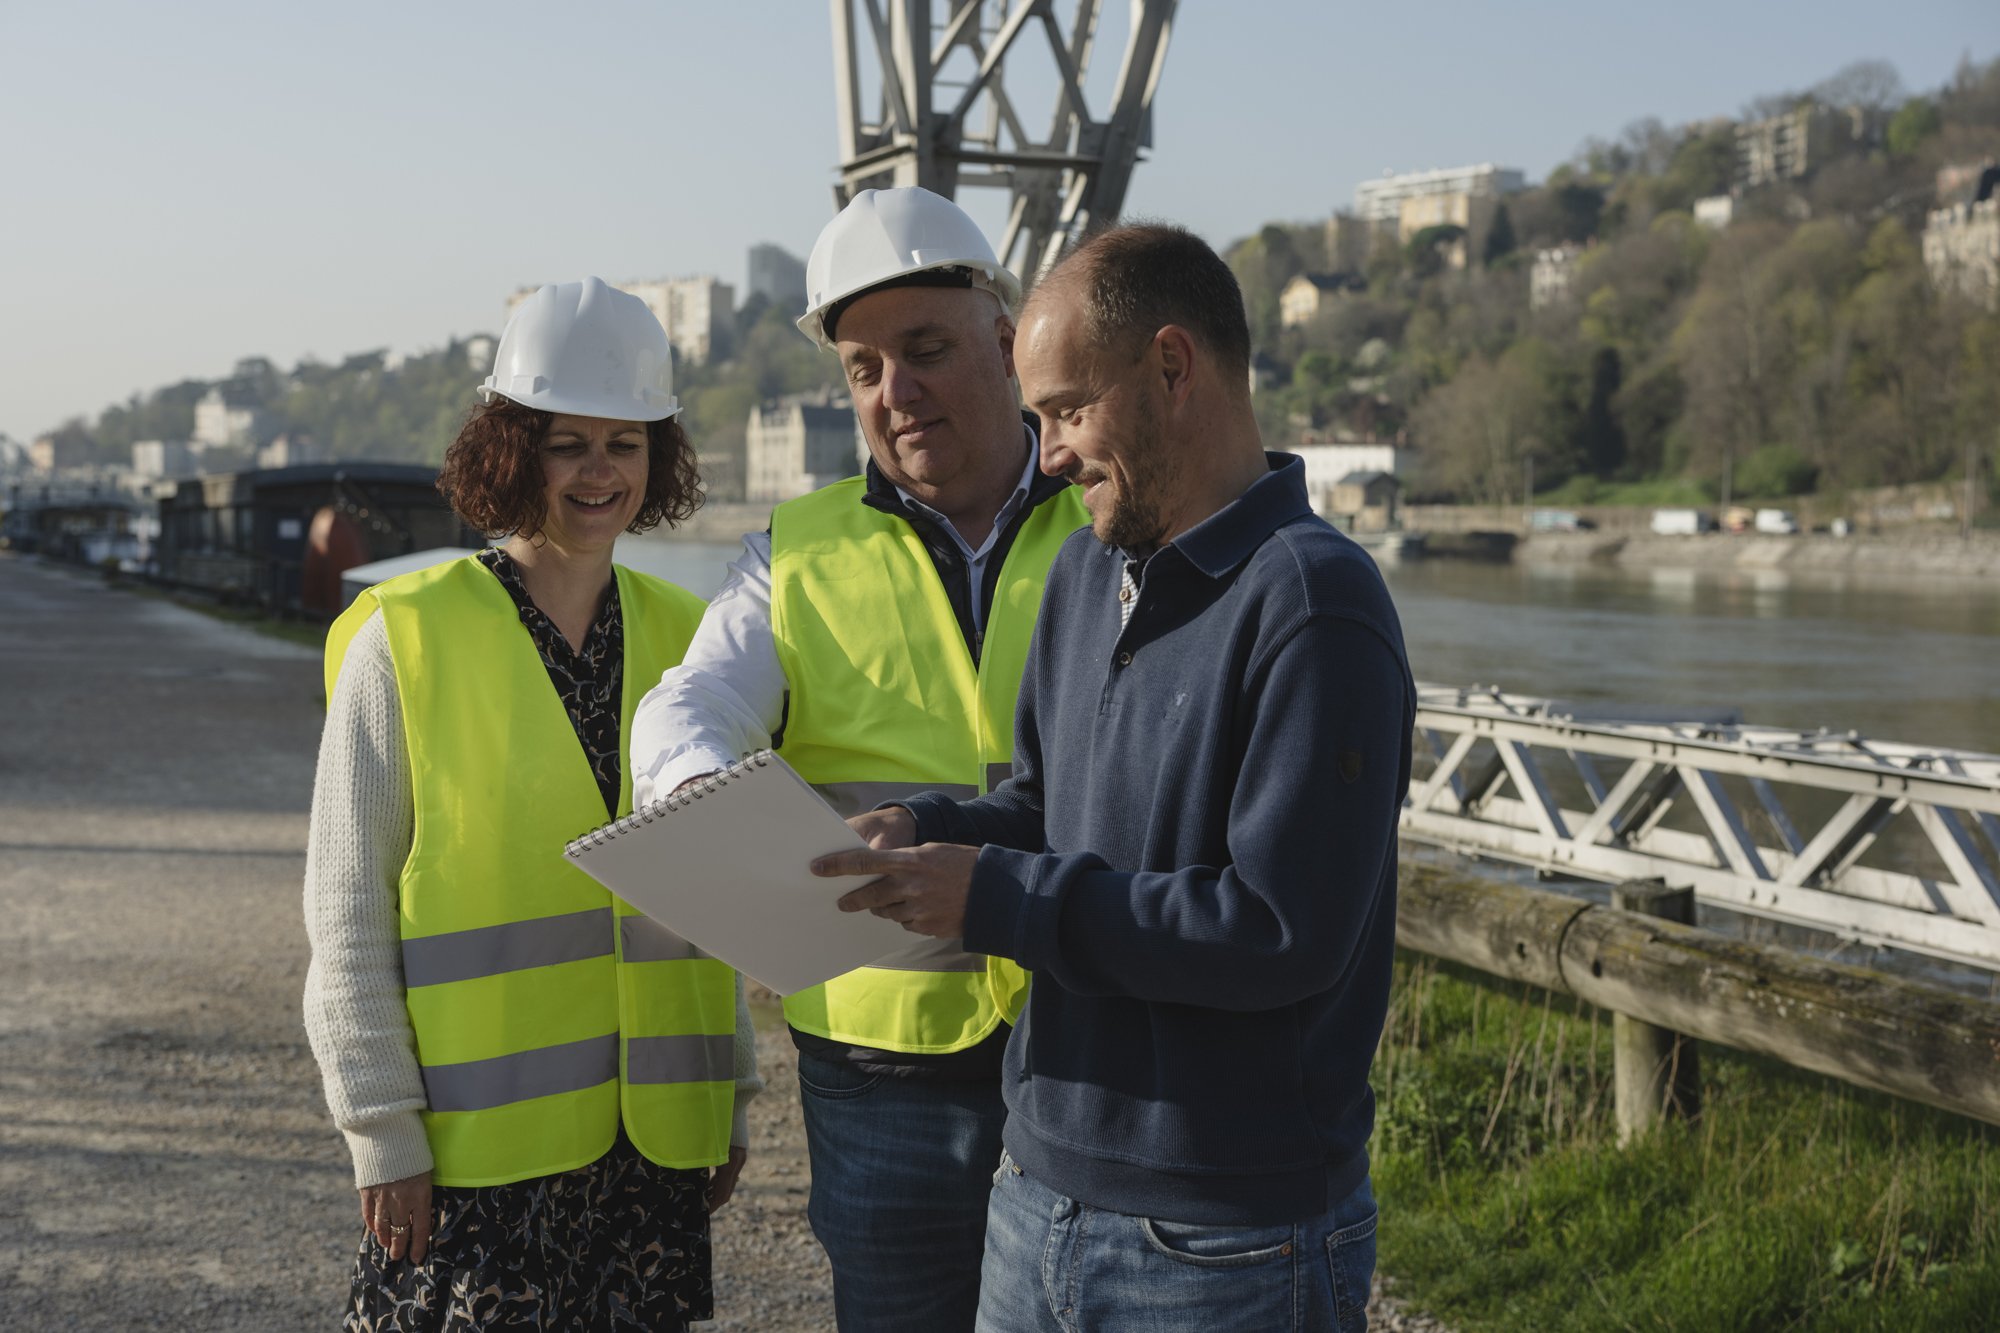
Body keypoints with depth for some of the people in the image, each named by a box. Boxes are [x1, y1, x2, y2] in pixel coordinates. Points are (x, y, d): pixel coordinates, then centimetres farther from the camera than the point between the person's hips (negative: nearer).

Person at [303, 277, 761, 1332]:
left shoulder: (681, 636, 8)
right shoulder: (406, 640, -6)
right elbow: (347, 911, -5)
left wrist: (730, 1095, 13)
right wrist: (384, 1130, -8)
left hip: (652, 1133, 4)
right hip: (478, 1145, -4)